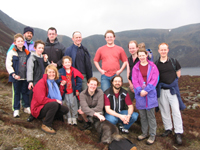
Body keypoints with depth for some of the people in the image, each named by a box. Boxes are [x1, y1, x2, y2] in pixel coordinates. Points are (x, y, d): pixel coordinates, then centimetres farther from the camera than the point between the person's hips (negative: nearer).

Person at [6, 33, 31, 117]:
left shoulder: (27, 53, 7)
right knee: (17, 93, 7)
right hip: (16, 77, -3)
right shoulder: (11, 53, -5)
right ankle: (16, 110, 17)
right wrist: (13, 74, -16)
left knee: (25, 92, 12)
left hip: (26, 77, 3)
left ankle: (27, 107, 25)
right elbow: (8, 65, -8)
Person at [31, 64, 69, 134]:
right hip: (39, 109, -8)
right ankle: (45, 125, -20)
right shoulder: (41, 83, -15)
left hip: (50, 106, 8)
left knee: (65, 109, -11)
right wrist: (55, 100, -21)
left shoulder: (54, 83, 10)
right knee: (54, 104, -35)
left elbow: (59, 96, 12)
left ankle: (46, 118, 1)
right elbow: (41, 99, -23)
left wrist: (61, 86, 3)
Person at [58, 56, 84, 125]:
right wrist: (61, 82, -23)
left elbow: (79, 81, 1)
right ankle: (69, 118, 18)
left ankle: (74, 118, 12)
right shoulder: (60, 71, -1)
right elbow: (58, 79, -1)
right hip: (65, 91, 1)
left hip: (73, 91, 0)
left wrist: (77, 90, -2)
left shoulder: (75, 72, -2)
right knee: (67, 104, 6)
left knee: (73, 104, 0)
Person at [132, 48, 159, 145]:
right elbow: (134, 81, 0)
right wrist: (140, 91, -14)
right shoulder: (135, 67, 7)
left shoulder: (152, 66, 2)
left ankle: (152, 135, 13)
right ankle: (144, 133, 26)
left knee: (151, 115, 2)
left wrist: (146, 90, -14)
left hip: (150, 94, -2)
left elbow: (154, 80, -5)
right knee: (142, 116, 12)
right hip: (140, 94, 2)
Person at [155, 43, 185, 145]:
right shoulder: (156, 64, 1)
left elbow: (178, 73, 10)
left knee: (176, 111, -4)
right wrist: (161, 83, 0)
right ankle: (168, 129, 26)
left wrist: (172, 82, 5)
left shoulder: (173, 61, 0)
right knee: (164, 111, 10)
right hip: (161, 90, 1)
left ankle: (178, 133, 4)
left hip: (172, 89, -1)